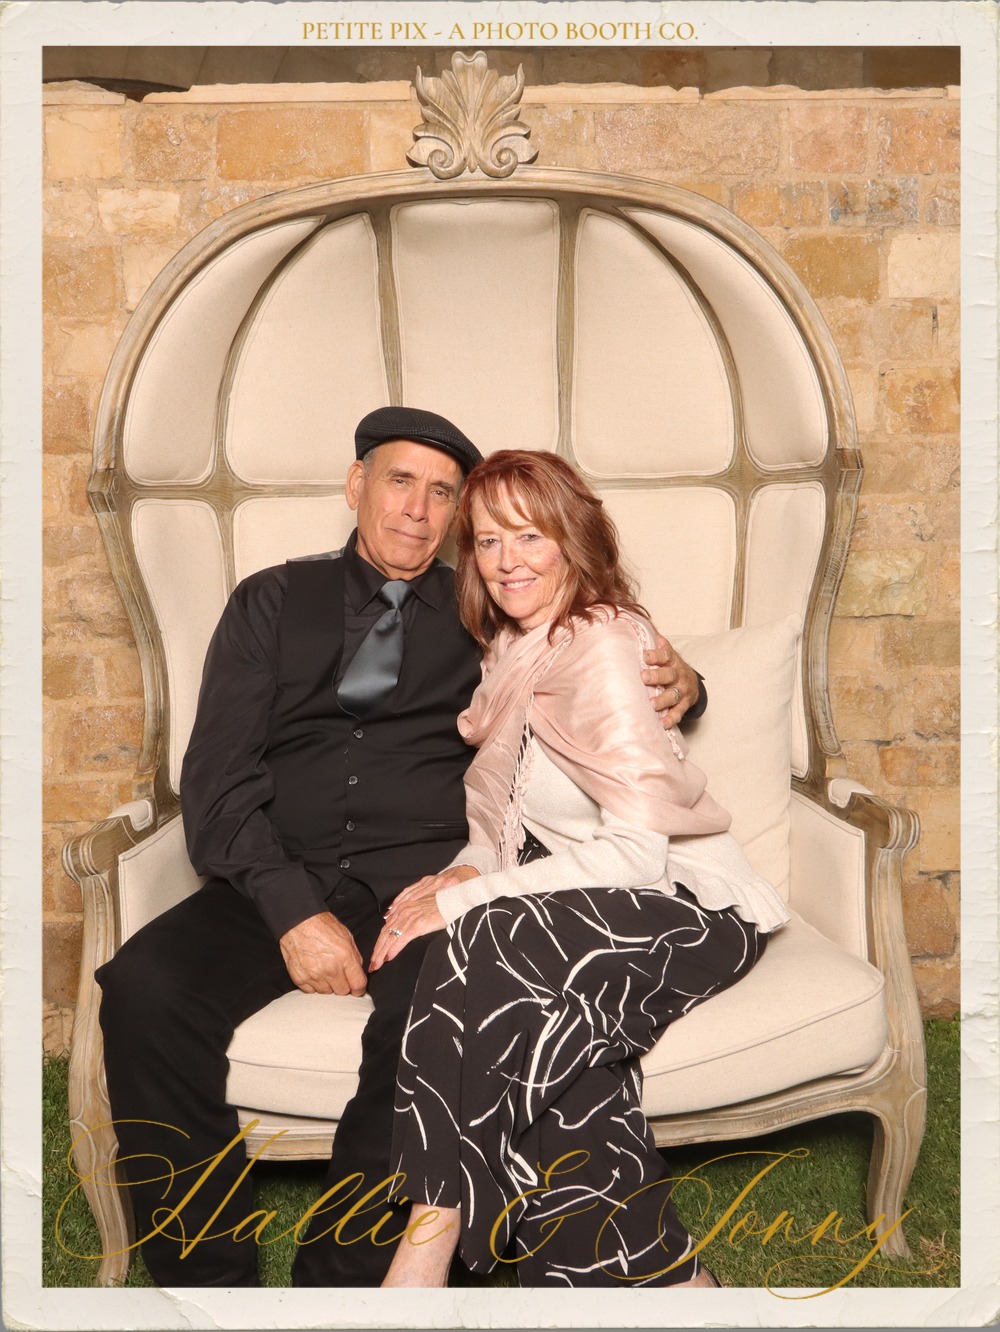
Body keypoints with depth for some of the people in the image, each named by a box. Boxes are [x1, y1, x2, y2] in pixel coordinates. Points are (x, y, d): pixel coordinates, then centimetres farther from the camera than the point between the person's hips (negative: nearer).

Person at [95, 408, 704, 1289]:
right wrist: (294, 910, -11)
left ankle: (342, 1286, -17)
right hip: (280, 881, 1)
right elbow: (217, 775, 5)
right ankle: (206, 1283, -11)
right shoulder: (274, 601, 15)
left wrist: (676, 685, -3)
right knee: (145, 988, -26)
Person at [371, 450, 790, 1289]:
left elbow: (637, 845, -22)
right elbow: (506, 822, 16)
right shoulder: (512, 650, 14)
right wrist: (468, 871, -7)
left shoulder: (599, 645, -14)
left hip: (686, 907, -6)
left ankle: (431, 1240, -26)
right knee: (560, 1068, -27)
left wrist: (467, 900, -22)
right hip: (586, 904, 7)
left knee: (485, 951, -33)